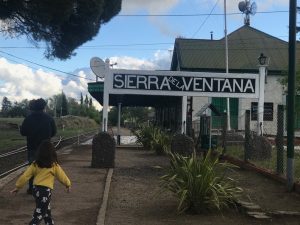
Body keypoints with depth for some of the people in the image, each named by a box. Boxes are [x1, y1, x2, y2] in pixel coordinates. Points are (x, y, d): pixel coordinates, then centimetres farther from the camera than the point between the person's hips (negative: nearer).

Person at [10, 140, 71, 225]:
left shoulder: (35, 164, 1)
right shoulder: (54, 165, -8)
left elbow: (25, 176, 2)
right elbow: (62, 176, 2)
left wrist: (18, 187, 12)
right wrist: (68, 184, 19)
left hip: (36, 189, 5)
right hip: (46, 190, -5)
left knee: (47, 209, 24)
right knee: (39, 214, -1)